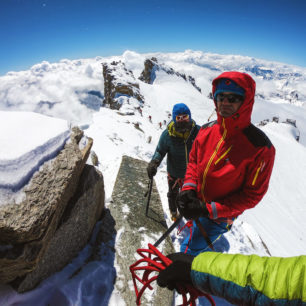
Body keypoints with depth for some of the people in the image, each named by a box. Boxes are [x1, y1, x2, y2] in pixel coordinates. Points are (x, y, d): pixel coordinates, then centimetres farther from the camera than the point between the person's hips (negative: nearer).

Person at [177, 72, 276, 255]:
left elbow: (253, 195, -19)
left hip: (219, 217, -5)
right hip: (197, 205, 5)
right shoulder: (207, 130, -10)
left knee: (189, 250, 9)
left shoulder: (260, 148, -26)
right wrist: (188, 188, -13)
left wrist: (211, 210, -26)